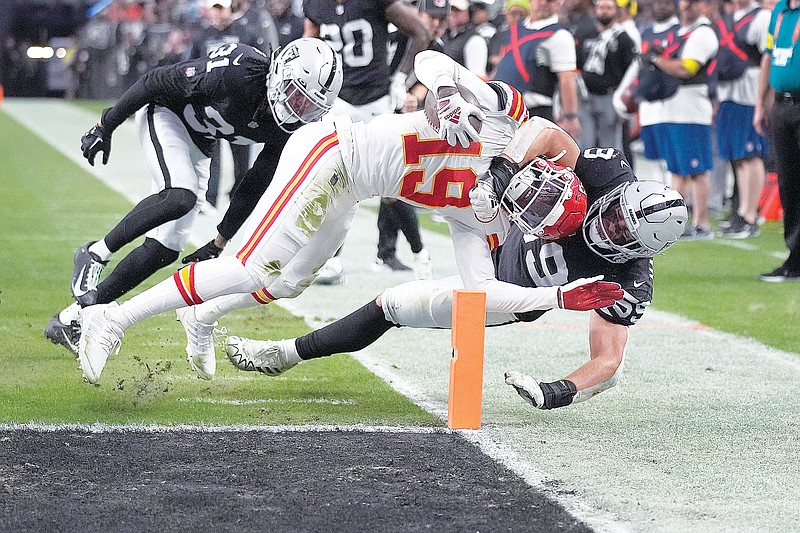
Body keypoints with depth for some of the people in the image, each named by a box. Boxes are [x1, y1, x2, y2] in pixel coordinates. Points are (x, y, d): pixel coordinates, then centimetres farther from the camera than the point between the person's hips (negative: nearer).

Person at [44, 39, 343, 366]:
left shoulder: (288, 128, -14)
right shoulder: (237, 72, -33)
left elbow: (255, 188, -2)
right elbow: (155, 82, -21)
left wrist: (220, 245, 2)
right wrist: (105, 128, -15)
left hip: (197, 143, 6)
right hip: (164, 114, -6)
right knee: (180, 196, -34)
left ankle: (71, 318, 6)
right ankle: (96, 253, -13)